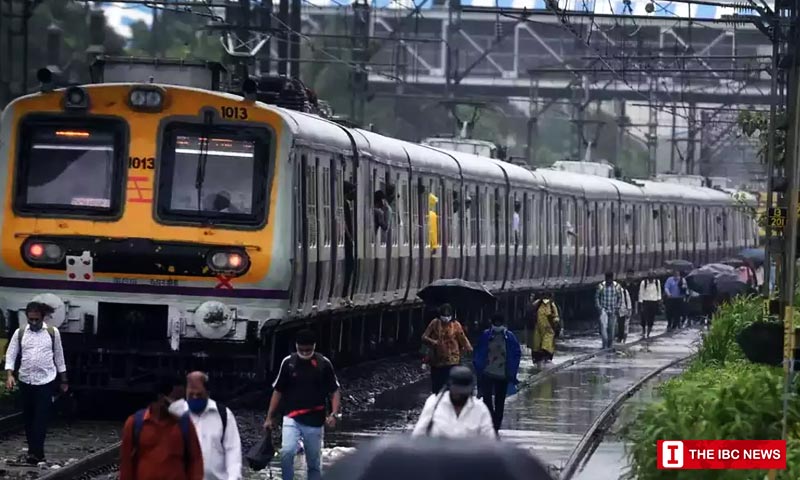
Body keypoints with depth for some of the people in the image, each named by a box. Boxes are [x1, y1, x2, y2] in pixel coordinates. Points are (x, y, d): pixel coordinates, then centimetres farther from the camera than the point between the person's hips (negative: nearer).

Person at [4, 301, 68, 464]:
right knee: (28, 417, 8)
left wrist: (64, 380, 10)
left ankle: (35, 453, -13)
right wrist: (9, 375, -14)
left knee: (41, 418, -9)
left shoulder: (53, 332, -1)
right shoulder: (19, 333, 1)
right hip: (25, 381, 3)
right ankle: (35, 451, 17)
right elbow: (11, 355, 1)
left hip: (46, 381, -3)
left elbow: (59, 356, 6)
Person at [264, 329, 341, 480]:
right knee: (287, 452, -22)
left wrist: (334, 414, -13)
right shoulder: (288, 363, 0)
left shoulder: (324, 363, -3)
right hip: (292, 418, 0)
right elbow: (278, 391, 8)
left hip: (314, 421, 0)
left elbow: (334, 391, 2)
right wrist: (269, 418, 5)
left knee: (314, 462, 7)